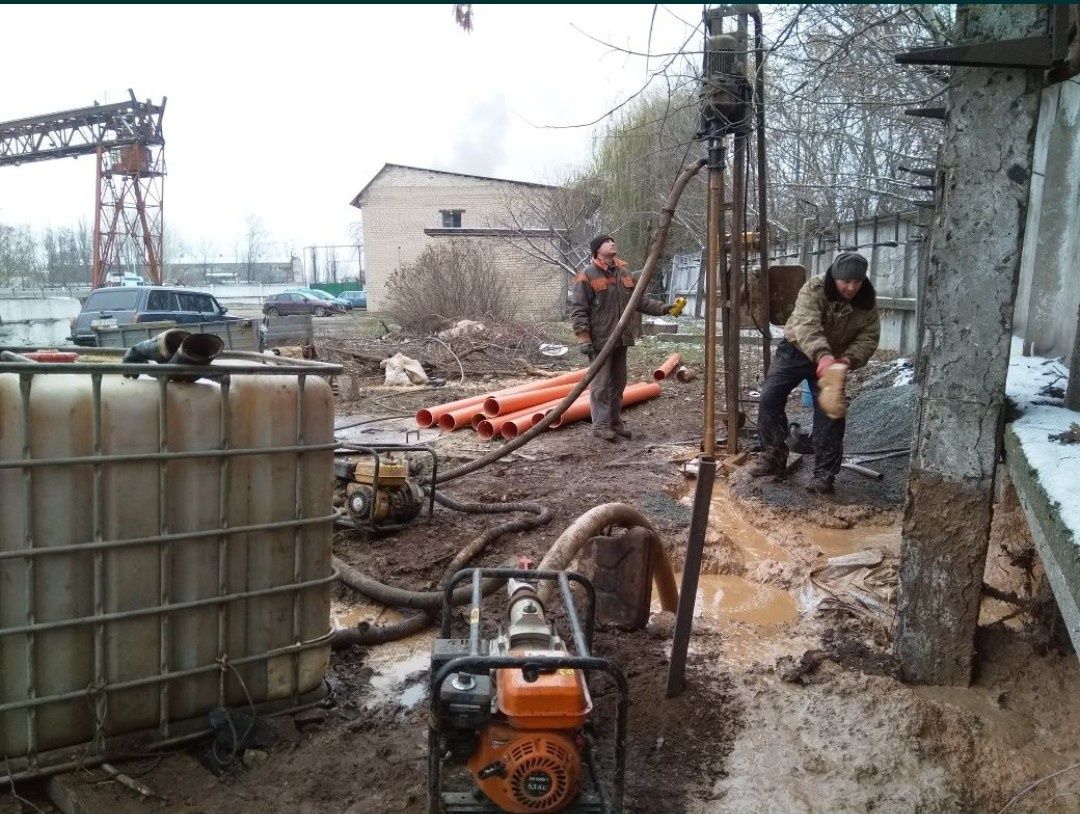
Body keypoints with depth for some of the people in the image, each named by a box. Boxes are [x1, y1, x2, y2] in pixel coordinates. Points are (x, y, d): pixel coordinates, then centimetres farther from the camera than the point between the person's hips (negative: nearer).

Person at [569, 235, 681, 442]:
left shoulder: (624, 273, 14)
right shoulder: (587, 276, -9)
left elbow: (639, 300, 20)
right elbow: (578, 310, -12)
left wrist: (662, 308, 9)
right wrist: (583, 339, -18)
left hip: (621, 340, 7)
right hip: (600, 341, -7)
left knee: (618, 383, 14)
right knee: (601, 384, -3)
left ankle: (615, 421, 25)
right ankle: (601, 425, 5)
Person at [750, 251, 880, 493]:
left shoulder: (867, 303, -13)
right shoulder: (814, 289, -25)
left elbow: (868, 338, -13)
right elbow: (806, 325, -40)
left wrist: (848, 359, -35)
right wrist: (822, 355, -57)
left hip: (833, 359, 1)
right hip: (796, 349, -1)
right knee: (769, 398, -10)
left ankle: (824, 473, 1)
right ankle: (773, 457, 5)